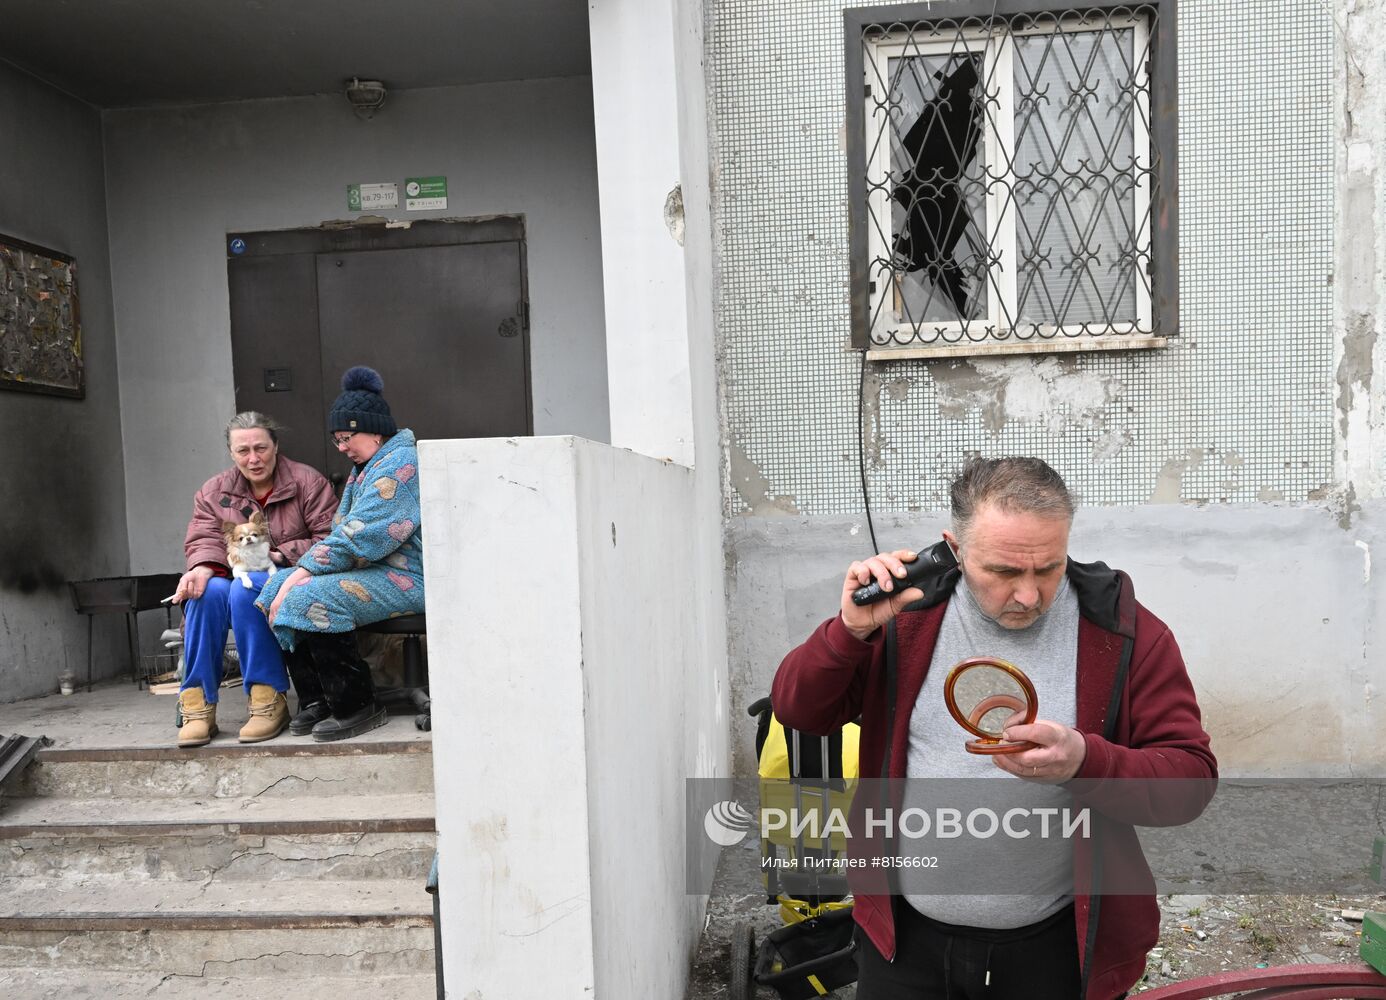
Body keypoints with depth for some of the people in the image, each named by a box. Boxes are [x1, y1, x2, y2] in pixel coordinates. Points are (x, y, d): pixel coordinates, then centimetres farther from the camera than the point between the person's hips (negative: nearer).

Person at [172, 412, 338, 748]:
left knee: (246, 589, -35)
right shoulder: (214, 491, 12)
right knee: (209, 590, -31)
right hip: (241, 581, 4)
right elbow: (204, 541, 3)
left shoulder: (307, 482, -1)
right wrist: (204, 566, -20)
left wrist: (280, 556, -17)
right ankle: (198, 705, -23)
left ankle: (269, 701, -28)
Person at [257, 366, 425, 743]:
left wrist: (303, 573, -17)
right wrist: (293, 577, 0)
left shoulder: (399, 464, -14)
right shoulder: (365, 467, 19)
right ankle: (316, 701, 3)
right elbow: (342, 529, 16)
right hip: (372, 570, 11)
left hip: (406, 580, -11)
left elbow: (358, 537, -22)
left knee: (311, 598, -25)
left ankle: (357, 708, -13)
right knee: (279, 585, 2)